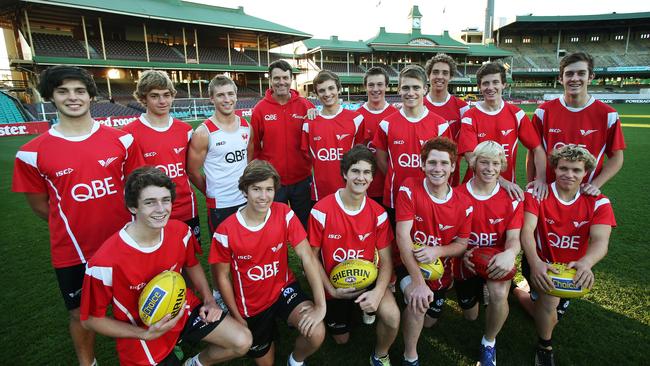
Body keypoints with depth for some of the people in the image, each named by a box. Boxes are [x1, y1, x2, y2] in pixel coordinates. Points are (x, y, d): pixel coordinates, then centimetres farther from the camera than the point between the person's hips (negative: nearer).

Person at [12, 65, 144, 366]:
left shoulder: (121, 140, -5)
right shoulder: (32, 153, -9)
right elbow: (39, 205, 3)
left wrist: (119, 222, 2)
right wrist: (73, 225, 6)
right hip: (73, 251, -1)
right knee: (80, 313, 16)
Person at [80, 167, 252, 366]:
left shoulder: (181, 231, -15)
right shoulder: (106, 262, -28)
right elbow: (90, 319, -12)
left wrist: (209, 301, -2)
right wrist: (146, 334, -20)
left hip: (183, 309, 3)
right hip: (142, 333, -3)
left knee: (243, 342, -6)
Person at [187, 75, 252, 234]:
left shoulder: (247, 127, 3)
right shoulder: (203, 133, -13)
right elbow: (193, 172, -5)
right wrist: (212, 193, 3)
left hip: (246, 200, 5)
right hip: (219, 205, -4)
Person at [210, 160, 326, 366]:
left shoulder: (284, 215, -17)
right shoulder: (226, 231, -20)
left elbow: (307, 256, -19)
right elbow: (222, 276, -7)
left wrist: (321, 305, -25)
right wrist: (237, 317, -3)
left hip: (283, 288, 0)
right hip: (251, 305, 0)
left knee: (317, 333, -24)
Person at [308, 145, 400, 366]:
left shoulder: (378, 214, -12)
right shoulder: (322, 211, -20)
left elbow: (386, 260, -9)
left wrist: (378, 292, -26)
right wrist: (331, 290, -15)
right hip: (335, 287, 0)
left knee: (392, 316, -26)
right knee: (341, 339, 16)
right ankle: (352, 312, 50)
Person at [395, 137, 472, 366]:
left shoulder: (464, 205, -12)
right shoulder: (409, 189, -21)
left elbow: (462, 244, -3)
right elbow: (402, 235, -26)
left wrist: (437, 251, -28)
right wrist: (418, 282, -33)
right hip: (409, 264, -4)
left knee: (429, 322, 18)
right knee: (417, 302, -33)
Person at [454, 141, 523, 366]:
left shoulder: (511, 198, -9)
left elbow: (514, 238, -15)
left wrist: (509, 253, -39)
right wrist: (462, 253, -26)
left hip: (498, 261, -1)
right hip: (466, 262, 1)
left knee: (499, 293, -34)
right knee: (470, 316, 16)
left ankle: (489, 343, -2)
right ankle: (474, 292, 54)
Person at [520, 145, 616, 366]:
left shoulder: (598, 203, -7)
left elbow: (600, 241, -23)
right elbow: (527, 230, -26)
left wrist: (585, 263, -47)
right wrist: (535, 262, -46)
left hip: (574, 267, 3)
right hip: (540, 263, -3)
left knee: (549, 320, 5)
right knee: (550, 298, -30)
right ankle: (545, 347, -2)